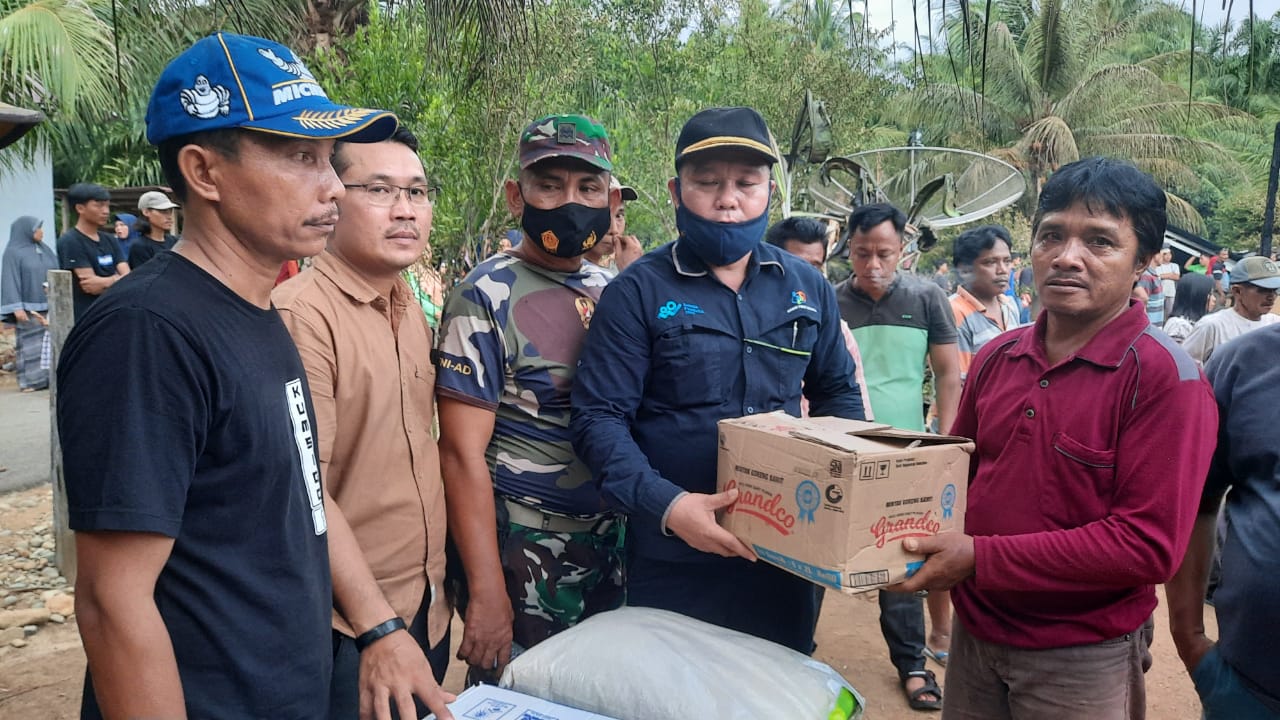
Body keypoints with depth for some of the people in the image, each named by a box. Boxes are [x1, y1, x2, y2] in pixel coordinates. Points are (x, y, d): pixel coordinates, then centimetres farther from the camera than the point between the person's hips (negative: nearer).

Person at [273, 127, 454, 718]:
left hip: (427, 609, 7)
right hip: (348, 632, -7)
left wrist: (438, 587, 13)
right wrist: (378, 630, -22)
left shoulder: (412, 312, 6)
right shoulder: (301, 315, -19)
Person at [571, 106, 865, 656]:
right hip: (673, 563, -3)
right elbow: (599, 418, -12)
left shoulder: (806, 287, 5)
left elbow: (837, 394, 15)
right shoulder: (639, 292, -8)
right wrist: (665, 504, -26)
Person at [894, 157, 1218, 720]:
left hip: (1082, 661, -5)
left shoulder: (1166, 377, -15)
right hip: (974, 633, 5)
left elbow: (1149, 545, -21)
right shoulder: (996, 357, 2)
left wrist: (980, 559, -23)